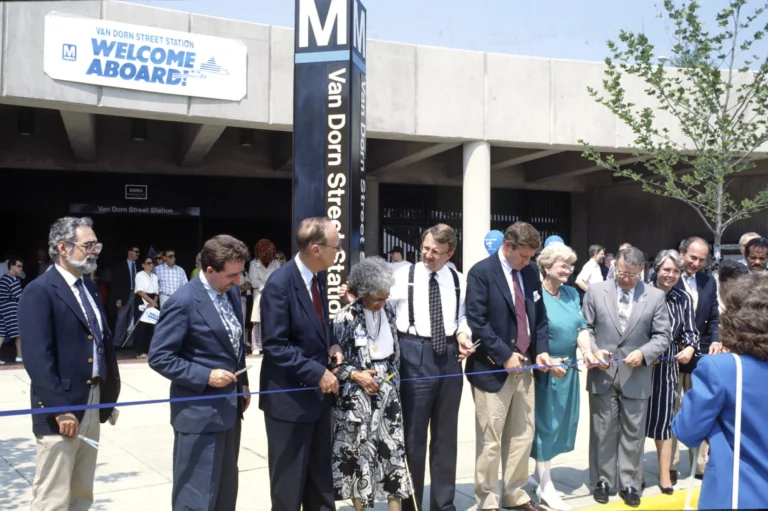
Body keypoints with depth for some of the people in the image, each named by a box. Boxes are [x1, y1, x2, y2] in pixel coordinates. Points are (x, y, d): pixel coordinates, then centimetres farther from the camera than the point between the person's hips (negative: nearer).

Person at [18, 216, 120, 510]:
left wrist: (110, 395, 10)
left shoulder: (90, 287, 13)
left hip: (93, 403, 8)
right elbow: (37, 358, -20)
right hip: (61, 409, -8)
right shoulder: (40, 291, -13)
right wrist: (60, 409, -22)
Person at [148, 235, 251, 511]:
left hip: (229, 407, 8)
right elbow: (159, 357, -18)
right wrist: (206, 376, -23)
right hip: (200, 412, -8)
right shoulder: (183, 302, -18)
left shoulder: (232, 293, 6)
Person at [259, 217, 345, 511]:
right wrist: (317, 373, -23)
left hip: (319, 393, 8)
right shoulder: (279, 284, -21)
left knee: (321, 477, 20)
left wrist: (332, 344, -1)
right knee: (289, 481, 8)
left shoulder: (319, 277, 4)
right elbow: (275, 346, -22)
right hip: (290, 397, -8)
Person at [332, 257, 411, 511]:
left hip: (387, 392, 5)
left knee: (393, 448, 5)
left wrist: (394, 379, 9)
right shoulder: (345, 317, -13)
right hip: (358, 397, -5)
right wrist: (355, 375, -17)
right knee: (359, 453, 5)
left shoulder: (387, 309, 3)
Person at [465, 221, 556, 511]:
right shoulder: (481, 273, -12)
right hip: (493, 367, -7)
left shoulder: (531, 272, 8)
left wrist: (541, 351, -1)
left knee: (523, 434, 13)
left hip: (524, 365, 7)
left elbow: (540, 316, 14)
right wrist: (505, 356, -17)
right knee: (490, 440, 2)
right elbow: (477, 322, -16)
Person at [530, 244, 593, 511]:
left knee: (561, 420, 15)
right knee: (545, 422, 2)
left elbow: (581, 328, 4)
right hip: (545, 368, -7)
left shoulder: (572, 294, 7)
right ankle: (545, 487, 13)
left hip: (568, 367, 7)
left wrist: (588, 352, -12)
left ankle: (540, 473, 32)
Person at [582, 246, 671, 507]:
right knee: (603, 431, 9)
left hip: (636, 376, 0)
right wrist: (593, 351, -14)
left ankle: (629, 484, 21)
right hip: (602, 374, 0)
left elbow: (663, 335, 1)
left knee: (633, 434, 9)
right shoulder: (595, 291, 1)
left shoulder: (656, 297, 1)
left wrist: (643, 353, -15)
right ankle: (602, 481, 22)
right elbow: (585, 327, 2)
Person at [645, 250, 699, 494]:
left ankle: (665, 476, 20)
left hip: (667, 366, 2)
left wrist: (690, 348, -17)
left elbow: (690, 331, 3)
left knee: (664, 418, 8)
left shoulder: (684, 299, 1)